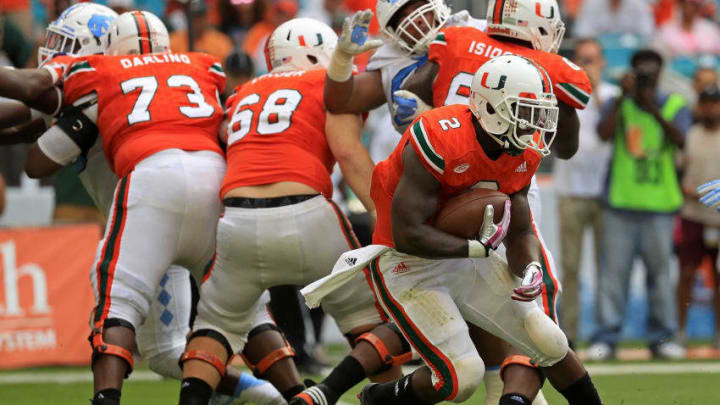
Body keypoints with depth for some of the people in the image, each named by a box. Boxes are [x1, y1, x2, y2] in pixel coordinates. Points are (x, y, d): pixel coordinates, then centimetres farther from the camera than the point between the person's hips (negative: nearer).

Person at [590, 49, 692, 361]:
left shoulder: (674, 106, 6)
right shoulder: (618, 105, 7)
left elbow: (680, 139, -13)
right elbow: (604, 133, -12)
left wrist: (655, 111, -26)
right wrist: (623, 97, -19)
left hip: (659, 204, 0)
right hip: (620, 203, 0)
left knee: (660, 270, 2)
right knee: (614, 268, -3)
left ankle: (662, 337, 9)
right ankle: (607, 337, 0)